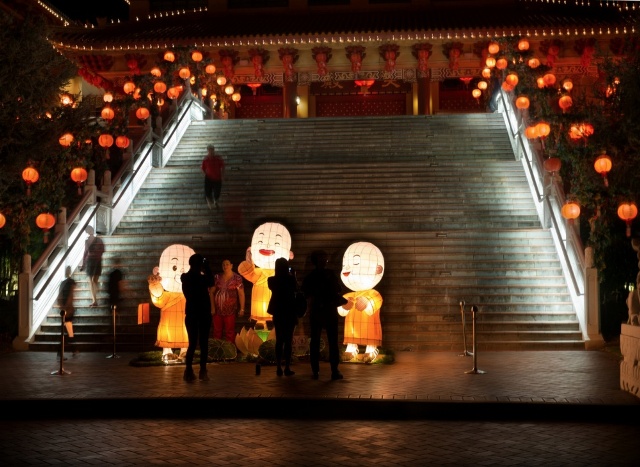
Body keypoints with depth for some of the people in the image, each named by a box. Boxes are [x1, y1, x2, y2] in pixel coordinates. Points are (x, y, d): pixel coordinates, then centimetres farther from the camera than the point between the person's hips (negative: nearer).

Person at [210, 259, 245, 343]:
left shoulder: (237, 278, -3)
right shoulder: (217, 277, 7)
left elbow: (241, 294, -5)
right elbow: (212, 292, 7)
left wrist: (242, 309, -10)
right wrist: (212, 307, -1)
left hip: (230, 310, -3)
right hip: (217, 309, 3)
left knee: (229, 332, -1)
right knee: (217, 331, 8)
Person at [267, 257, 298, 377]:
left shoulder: (272, 280, -4)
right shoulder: (291, 279, -11)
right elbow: (295, 289, 7)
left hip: (278, 313, 3)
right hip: (290, 313, -3)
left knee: (279, 341, 9)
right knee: (288, 341, 1)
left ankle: (279, 368, 6)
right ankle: (287, 368, -3)